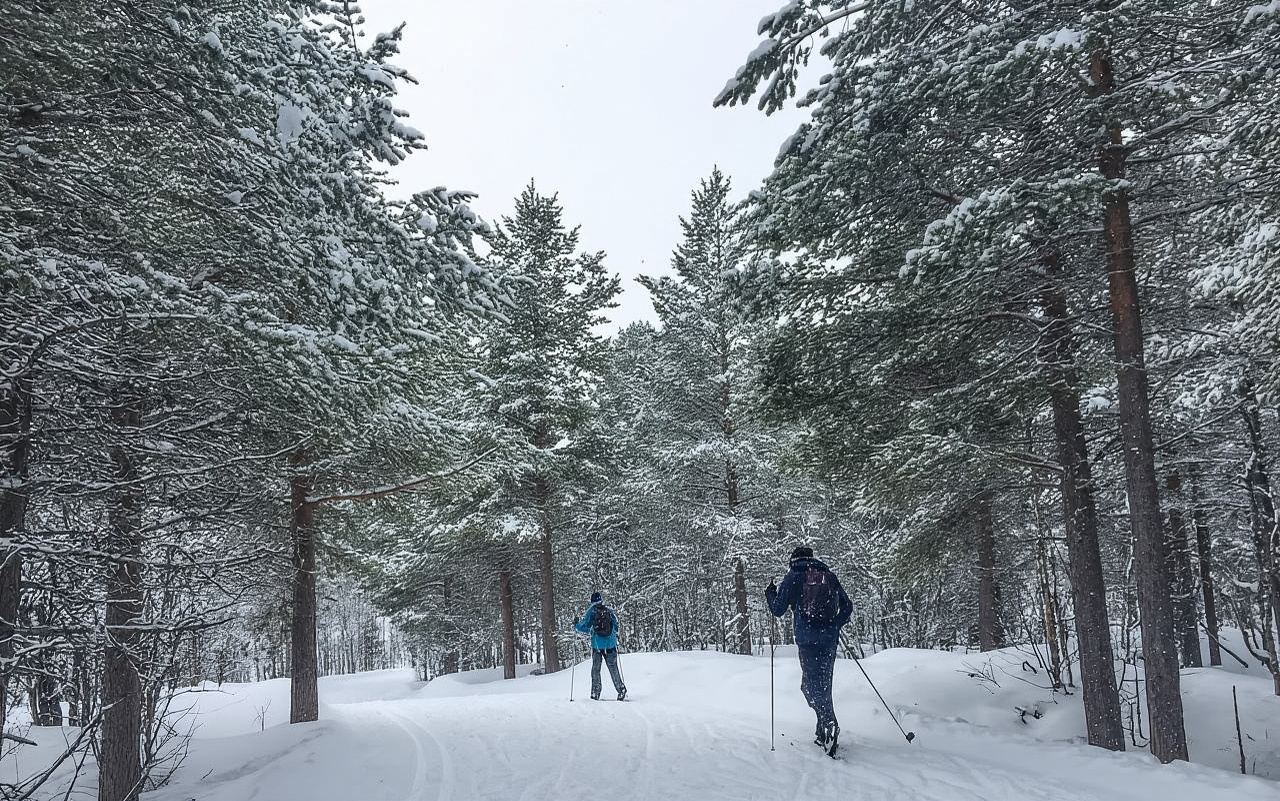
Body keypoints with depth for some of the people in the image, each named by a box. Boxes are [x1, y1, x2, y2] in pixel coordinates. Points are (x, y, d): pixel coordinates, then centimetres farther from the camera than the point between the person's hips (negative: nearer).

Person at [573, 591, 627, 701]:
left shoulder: (591, 612, -4)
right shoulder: (609, 611, 1)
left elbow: (584, 628, -5)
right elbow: (616, 625, 10)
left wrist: (576, 624, 14)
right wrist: (615, 635, 30)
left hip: (597, 645, -1)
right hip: (611, 644, 1)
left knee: (596, 669, 9)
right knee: (613, 668, 9)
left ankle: (595, 693, 5)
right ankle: (621, 690, 3)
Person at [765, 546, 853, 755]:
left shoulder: (794, 577, 2)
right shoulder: (829, 575, 12)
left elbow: (778, 610, 3)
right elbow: (847, 607, 14)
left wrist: (770, 594, 22)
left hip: (807, 640, -4)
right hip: (830, 640, 4)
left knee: (813, 684, -3)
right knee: (823, 683, 15)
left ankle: (828, 722, -23)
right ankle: (823, 730, 14)